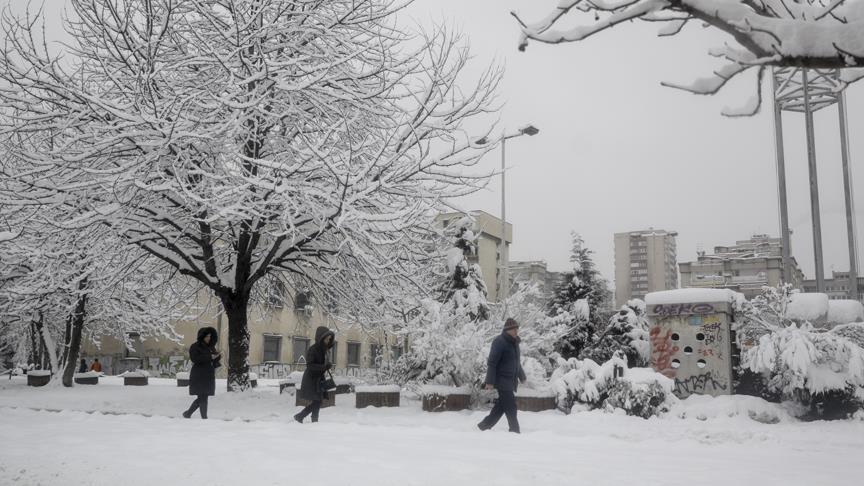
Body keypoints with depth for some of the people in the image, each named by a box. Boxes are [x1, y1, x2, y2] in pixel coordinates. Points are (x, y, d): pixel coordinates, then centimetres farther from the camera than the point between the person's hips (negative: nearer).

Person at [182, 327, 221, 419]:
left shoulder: (211, 347, 15)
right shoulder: (195, 347, -5)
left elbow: (215, 362, 17)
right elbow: (195, 359, -19)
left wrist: (217, 355, -5)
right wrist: (210, 357, -22)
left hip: (209, 376, 7)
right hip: (199, 376, -7)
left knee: (202, 398, 10)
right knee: (202, 398, -8)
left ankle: (187, 413, 23)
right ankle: (204, 417, -5)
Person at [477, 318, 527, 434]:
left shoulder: (514, 343, 14)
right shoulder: (499, 342, -14)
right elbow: (492, 362, -18)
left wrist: (522, 377, 31)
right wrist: (490, 381, -22)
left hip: (511, 380, 9)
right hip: (502, 380, -9)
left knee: (501, 406, 11)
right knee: (510, 407, -8)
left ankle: (483, 426, 20)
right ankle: (515, 431, -3)